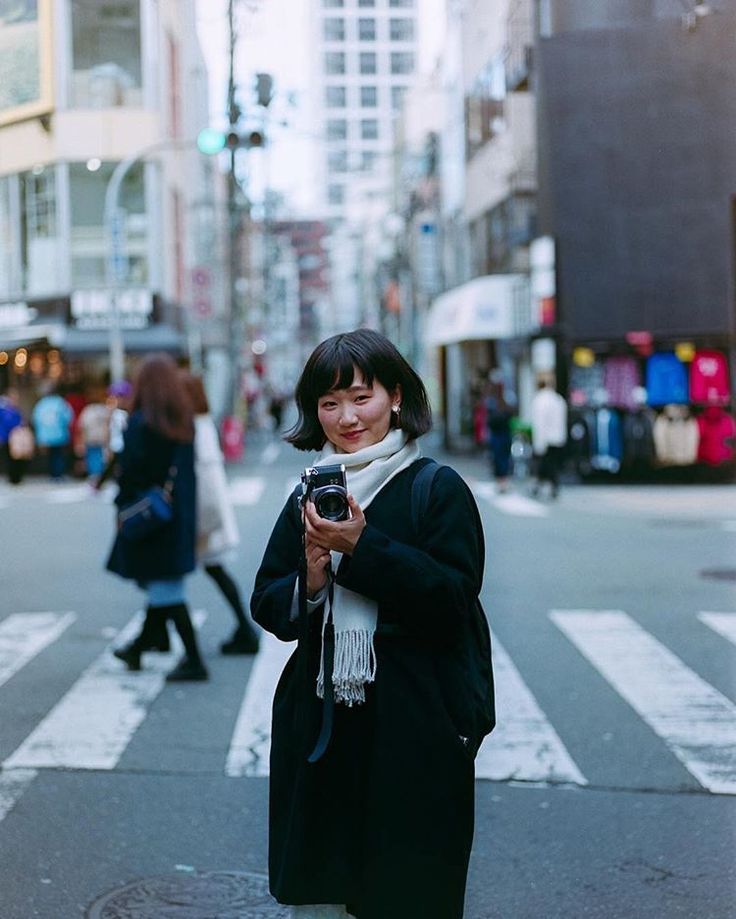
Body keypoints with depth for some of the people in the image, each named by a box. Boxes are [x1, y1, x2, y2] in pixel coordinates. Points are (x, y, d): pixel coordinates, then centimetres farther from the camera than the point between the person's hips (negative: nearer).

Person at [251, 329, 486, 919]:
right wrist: (309, 583, -10)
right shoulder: (307, 498, 12)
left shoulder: (438, 489, -3)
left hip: (411, 733, -4)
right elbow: (266, 607, 11)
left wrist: (361, 546, -18)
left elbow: (454, 599, -13)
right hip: (320, 728, 4)